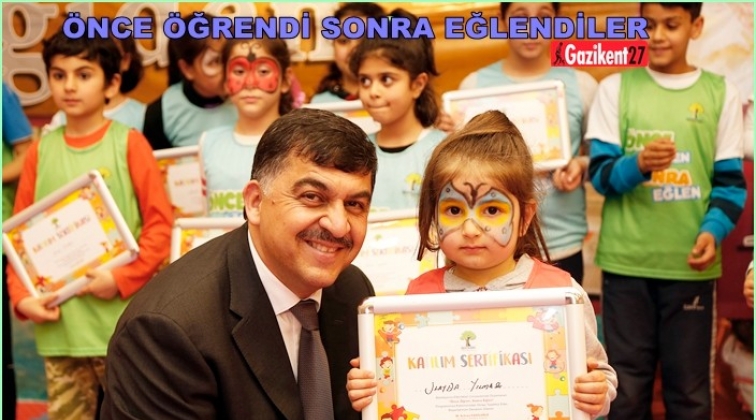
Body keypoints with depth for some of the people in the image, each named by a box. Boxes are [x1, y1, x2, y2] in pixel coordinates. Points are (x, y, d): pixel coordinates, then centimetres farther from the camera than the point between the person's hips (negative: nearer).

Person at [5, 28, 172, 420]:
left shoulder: (129, 143, -3)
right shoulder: (41, 149, 5)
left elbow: (160, 223, -6)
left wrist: (122, 278, -15)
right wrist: (21, 295, -2)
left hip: (120, 317, -3)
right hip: (58, 321, 3)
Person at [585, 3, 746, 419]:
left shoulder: (720, 92, 5)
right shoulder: (615, 88, 4)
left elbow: (730, 181, 3)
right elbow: (600, 173, -2)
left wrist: (713, 230, -15)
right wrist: (638, 165, -23)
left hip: (689, 264, 1)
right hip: (625, 260, 0)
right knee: (626, 386, 8)